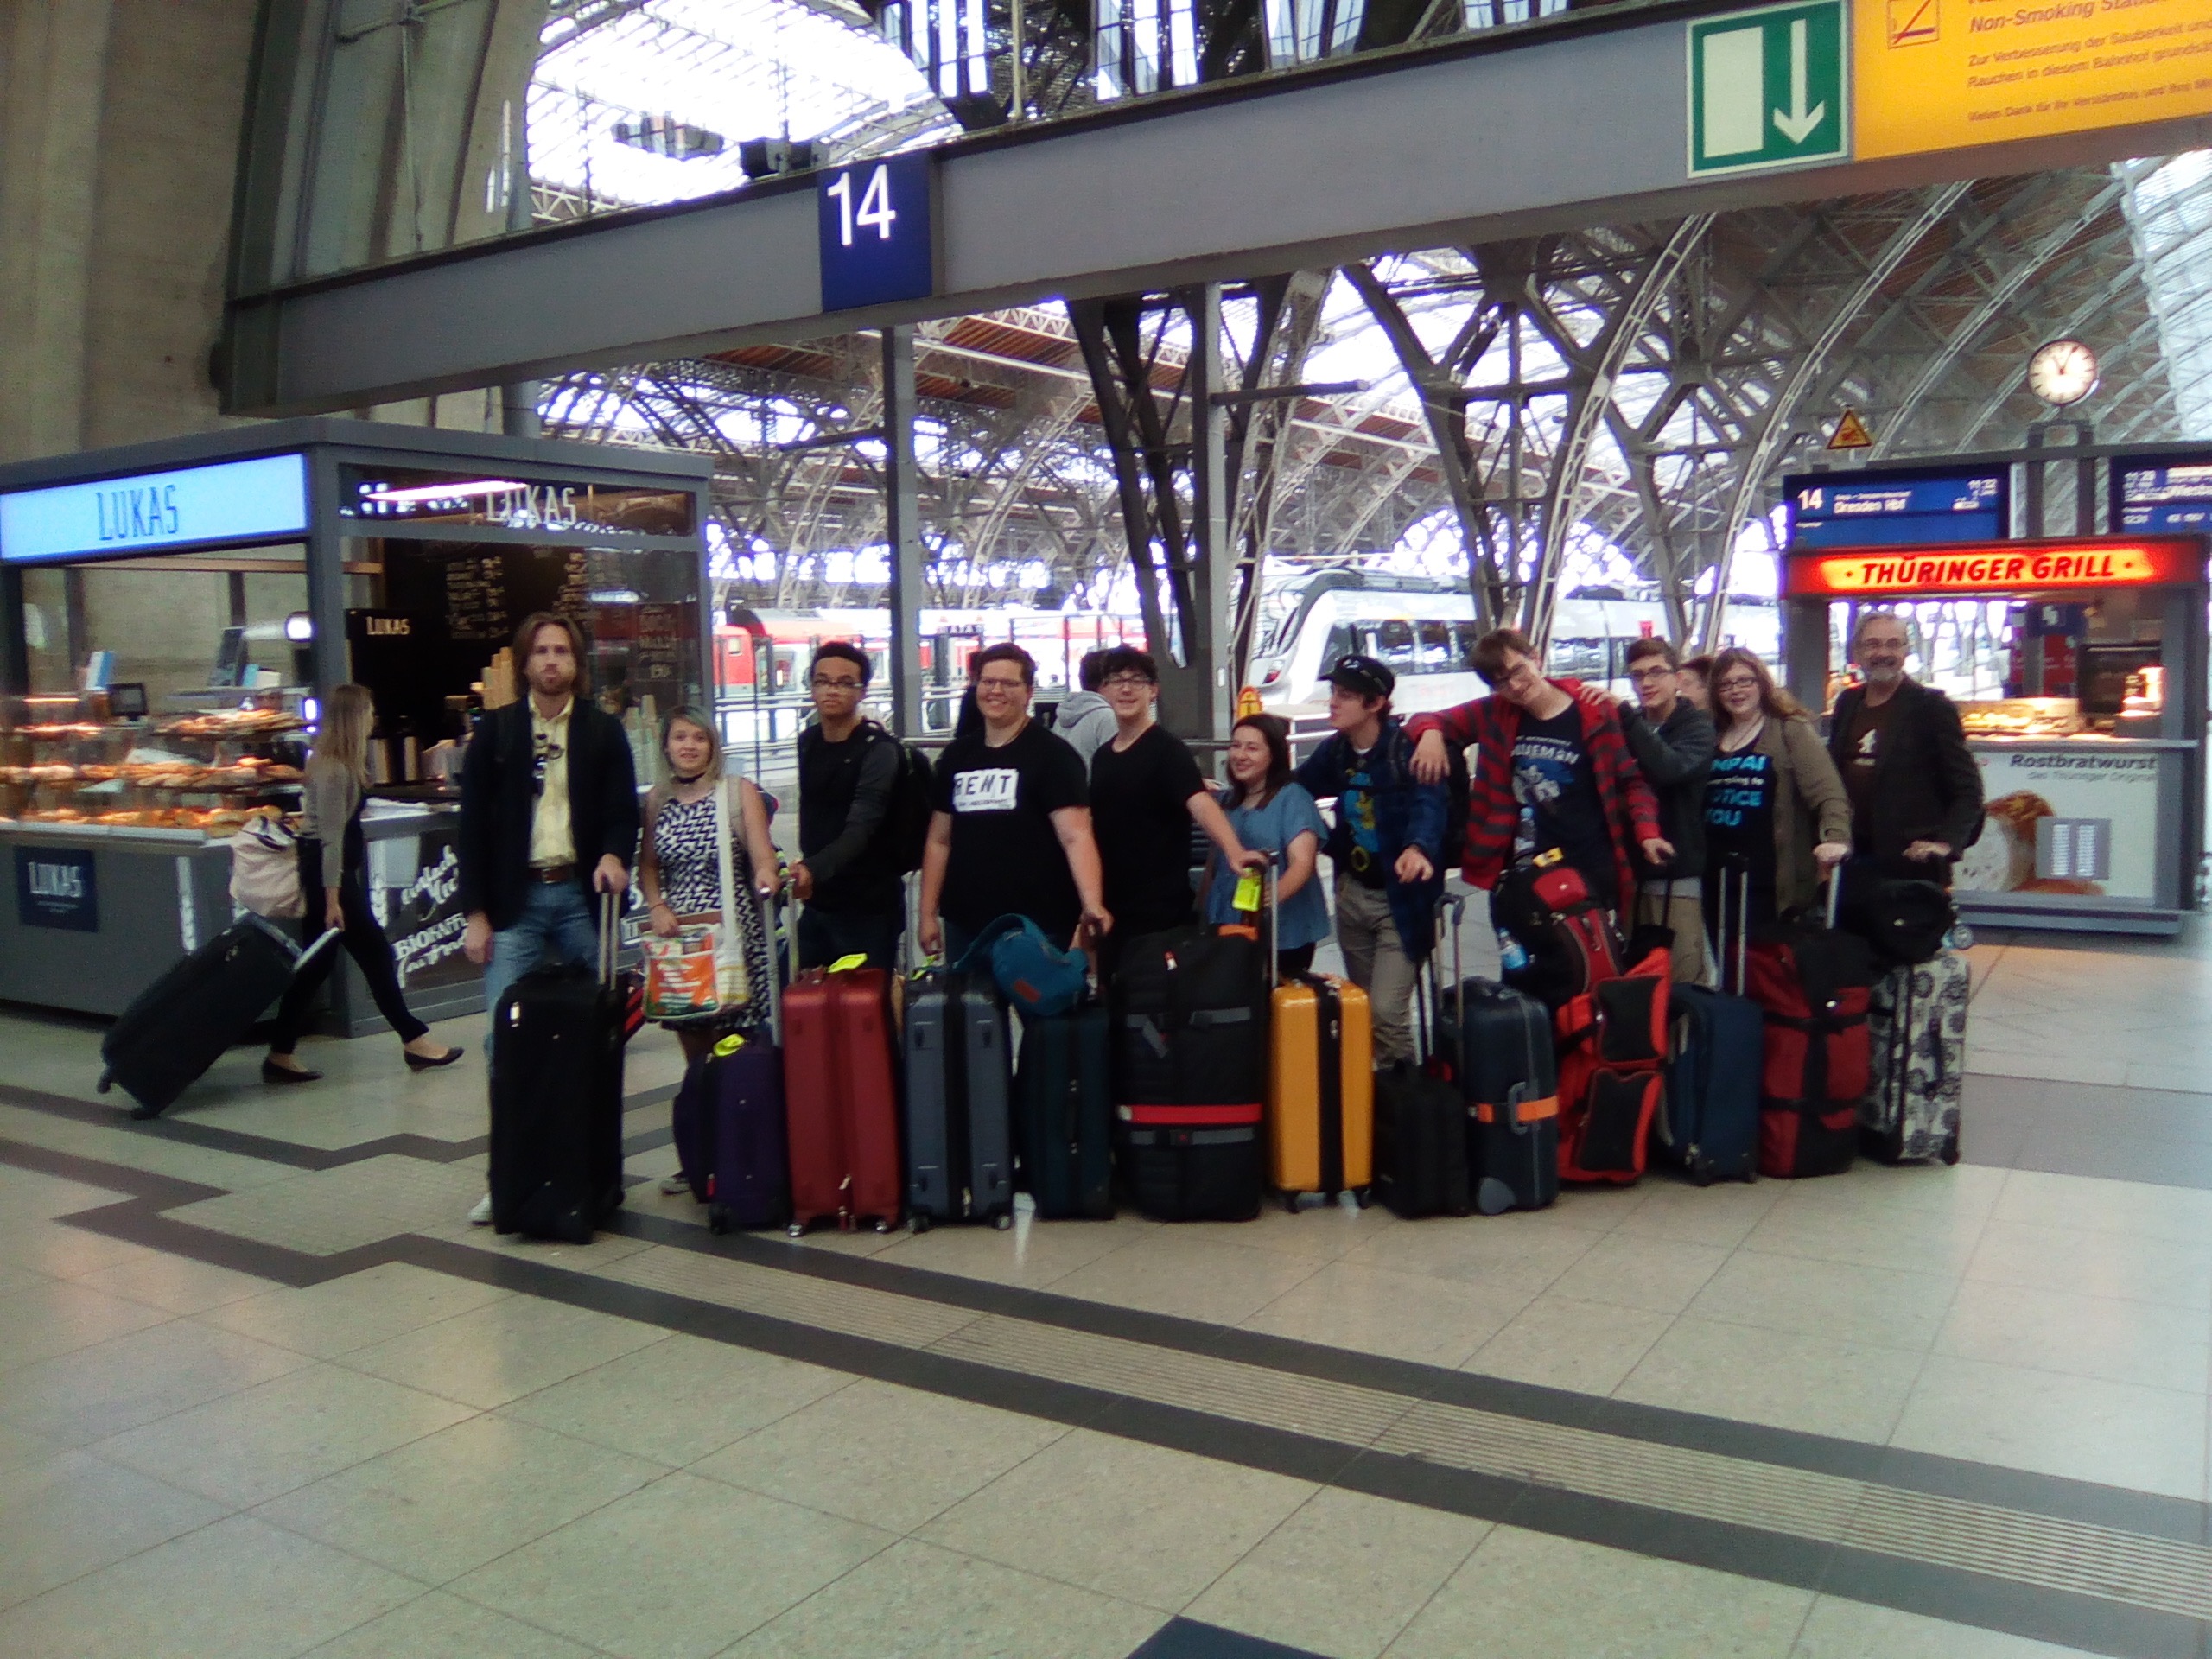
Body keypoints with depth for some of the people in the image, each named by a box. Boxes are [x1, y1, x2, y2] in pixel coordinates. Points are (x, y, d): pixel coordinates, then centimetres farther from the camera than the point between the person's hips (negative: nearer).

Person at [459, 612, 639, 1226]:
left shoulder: (604, 731, 8)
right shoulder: (495, 731, 6)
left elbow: (624, 812, 7)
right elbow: (473, 824, 4)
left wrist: (614, 855, -16)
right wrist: (476, 912, -2)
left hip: (581, 896, 1)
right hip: (516, 899, 0)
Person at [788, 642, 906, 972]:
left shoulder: (879, 750, -14)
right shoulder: (807, 743, 9)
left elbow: (861, 828, -26)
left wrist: (813, 870, -40)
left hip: (868, 910, -6)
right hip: (816, 905, 6)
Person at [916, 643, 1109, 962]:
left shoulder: (1052, 754, -6)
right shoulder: (956, 755, 12)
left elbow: (1075, 835, -18)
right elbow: (940, 840, 15)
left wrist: (1091, 903, -32)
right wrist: (927, 913, 9)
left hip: (1036, 927, -5)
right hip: (964, 924, 5)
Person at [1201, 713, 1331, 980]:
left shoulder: (1292, 798, -8)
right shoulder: (1225, 801, 10)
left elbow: (1302, 863, -20)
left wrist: (1272, 898, -37)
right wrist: (1204, 916, 11)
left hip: (1284, 934, -5)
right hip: (1228, 930, 5)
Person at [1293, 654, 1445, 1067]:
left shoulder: (1407, 748, -19)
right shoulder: (1334, 750, 2)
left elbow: (1427, 803, -35)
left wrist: (1418, 848, -56)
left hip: (1401, 899, -7)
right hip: (1353, 894, 7)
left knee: (1386, 1011, -13)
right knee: (1361, 1007, 17)